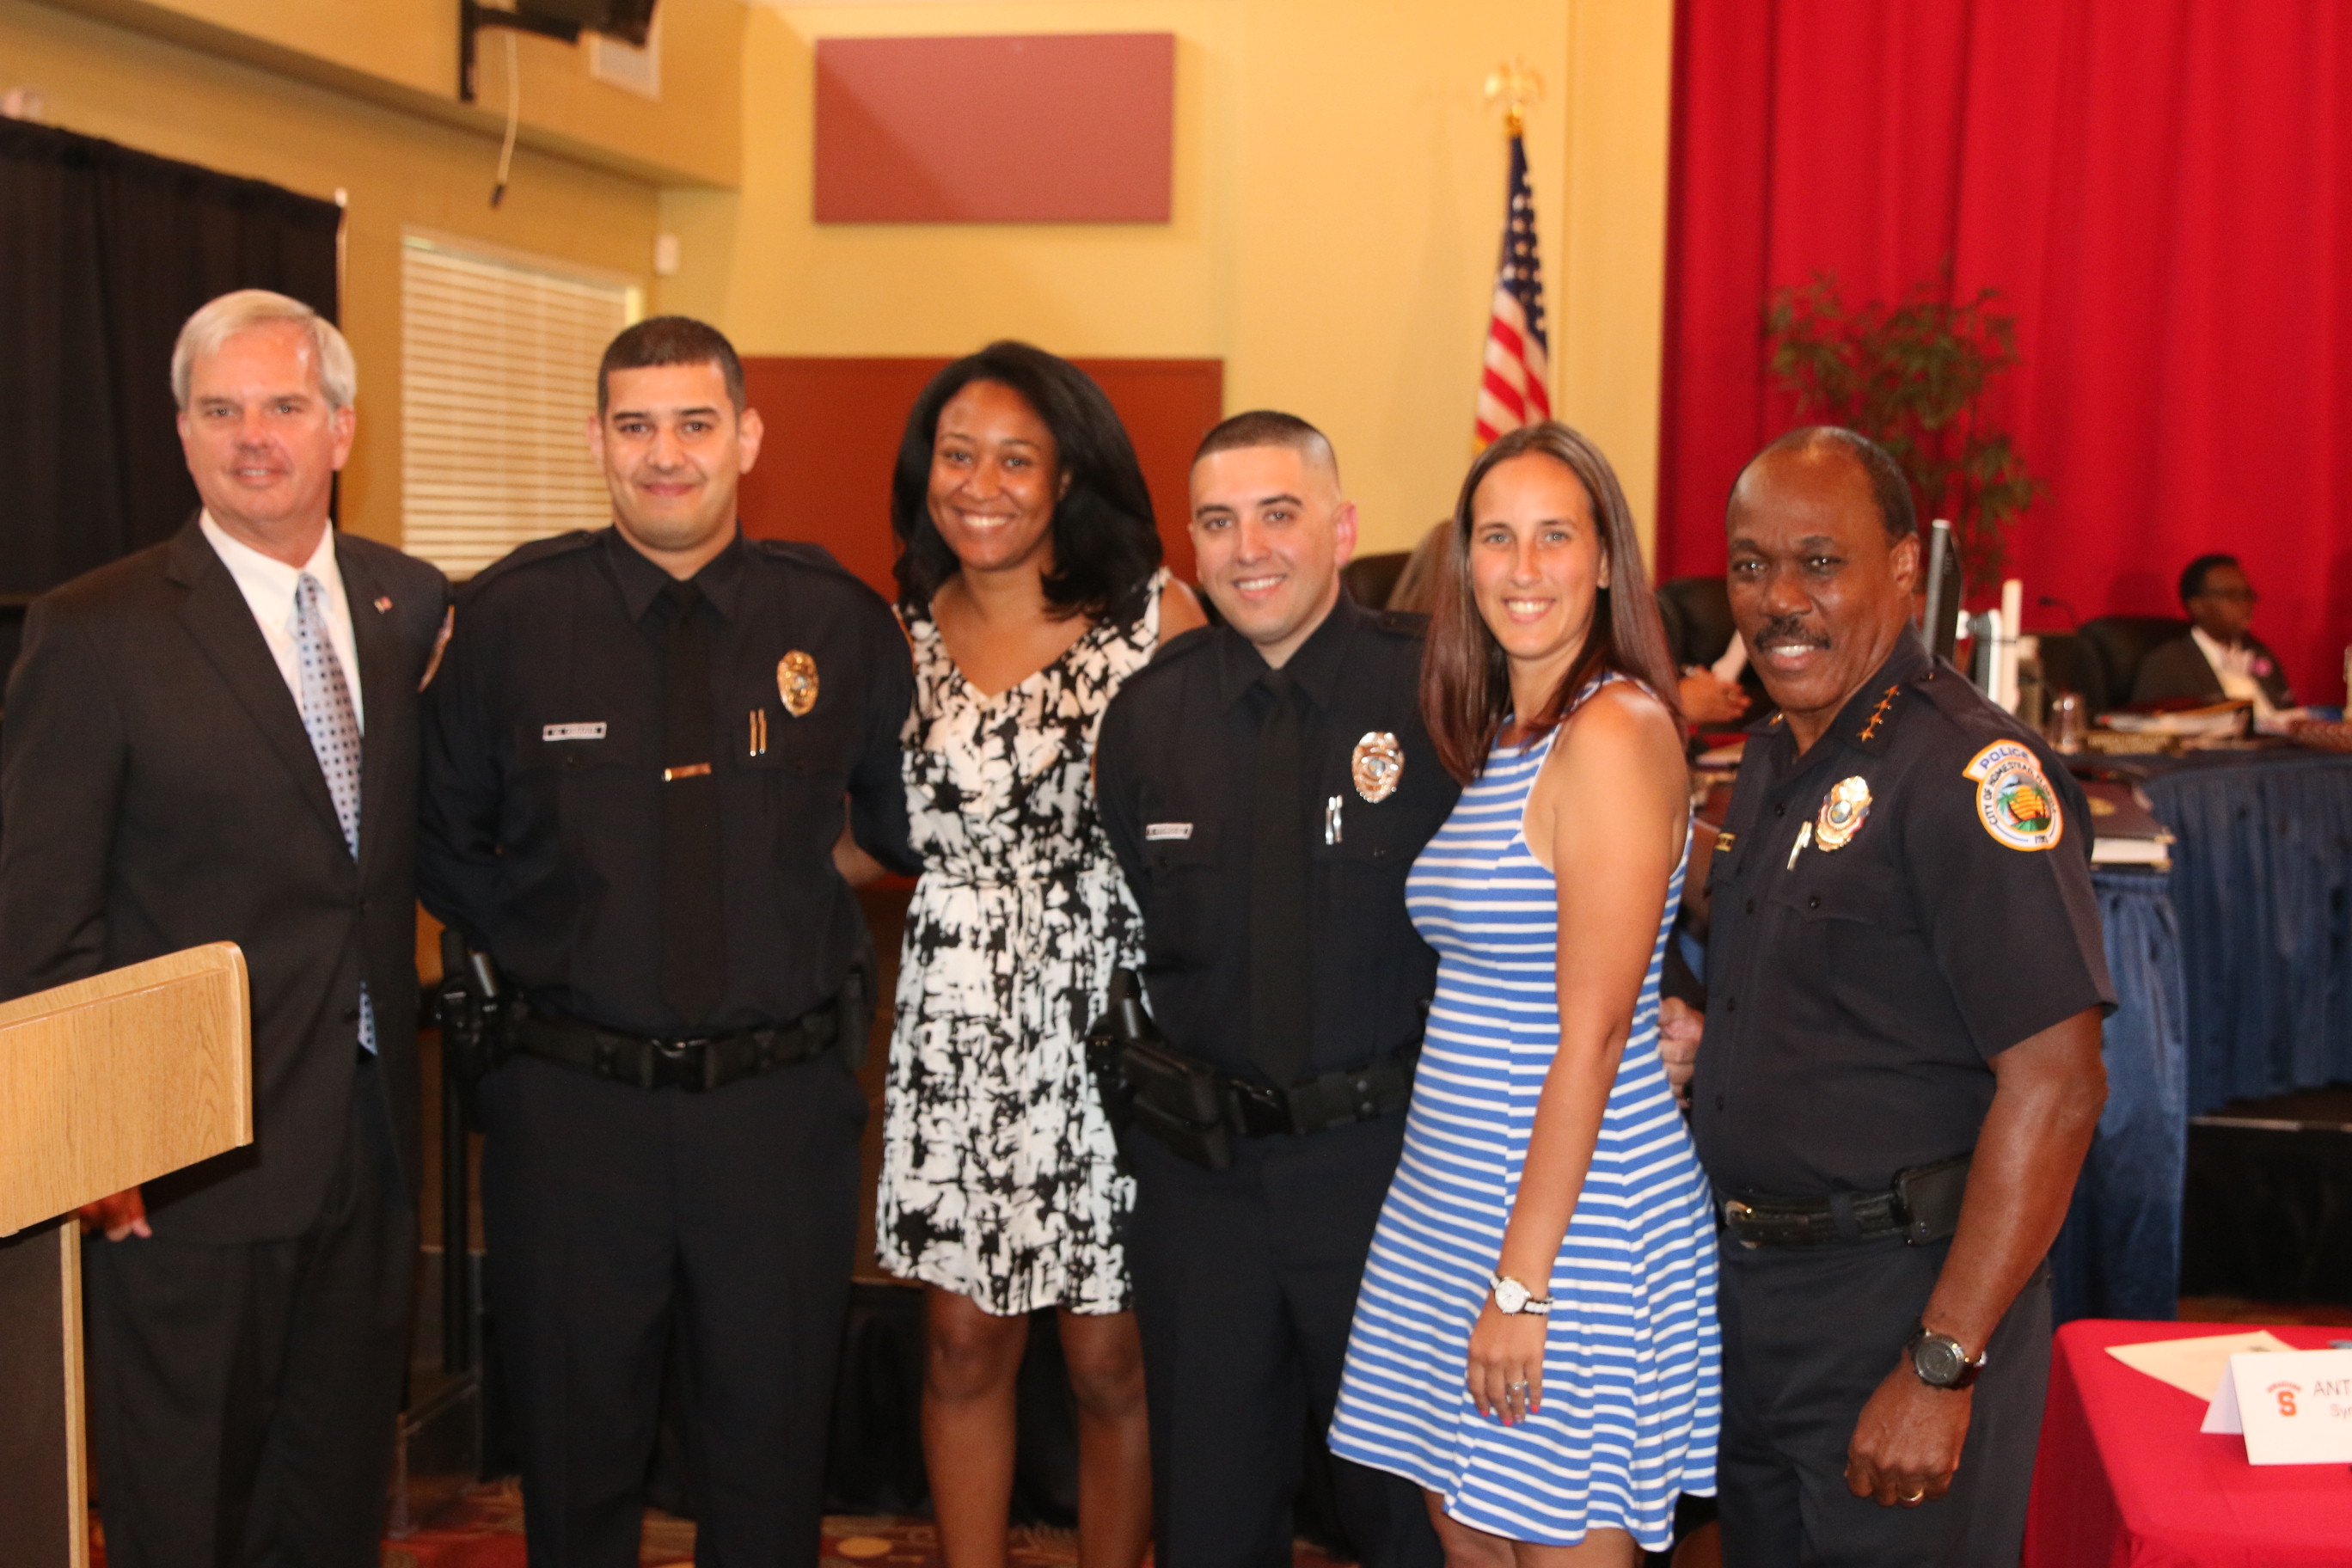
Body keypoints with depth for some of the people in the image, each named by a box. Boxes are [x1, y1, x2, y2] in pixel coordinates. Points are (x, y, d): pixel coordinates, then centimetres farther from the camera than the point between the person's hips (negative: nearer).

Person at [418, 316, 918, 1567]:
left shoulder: (838, 621, -1)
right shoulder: (511, 617, -2)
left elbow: (903, 829, 12)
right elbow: (442, 841, 8)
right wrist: (535, 948, 0)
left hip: (782, 1101, 0)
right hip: (571, 1100, 0)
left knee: (773, 1457, 13)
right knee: (576, 1451, 14)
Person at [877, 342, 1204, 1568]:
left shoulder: (1159, 617, -4)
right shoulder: (902, 633, 7)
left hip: (1110, 1020, -3)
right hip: (956, 1033, 3)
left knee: (1111, 1364, 4)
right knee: (964, 1346, 9)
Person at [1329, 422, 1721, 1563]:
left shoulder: (1615, 731, -15)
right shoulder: (1498, 736, 12)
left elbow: (1593, 1033, -18)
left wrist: (1522, 1279, -18)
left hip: (1575, 1205, -8)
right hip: (1451, 1199, 8)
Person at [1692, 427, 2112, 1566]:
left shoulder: (1971, 772, -19)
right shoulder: (1772, 761, 9)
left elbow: (2054, 1087, -23)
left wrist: (1943, 1369, -23)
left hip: (1899, 1295, -8)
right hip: (1747, 1289, 8)